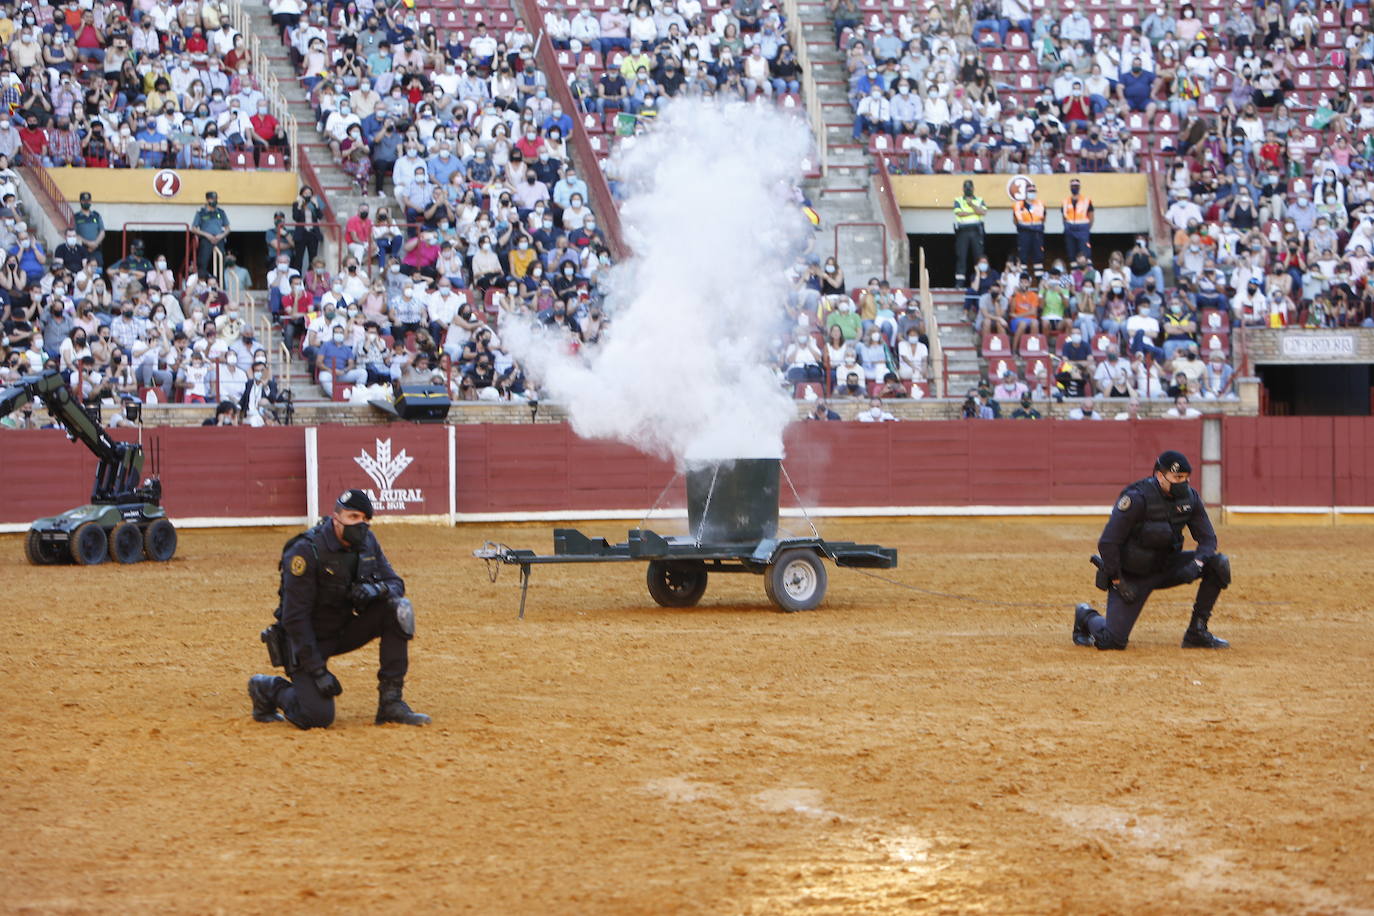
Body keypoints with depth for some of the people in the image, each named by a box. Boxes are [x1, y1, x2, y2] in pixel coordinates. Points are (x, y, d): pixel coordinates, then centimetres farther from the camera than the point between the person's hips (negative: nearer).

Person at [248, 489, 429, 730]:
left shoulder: (366, 542, -3)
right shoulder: (307, 550, -23)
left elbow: (395, 583, 2)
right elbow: (294, 617, -23)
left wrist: (377, 588, -24)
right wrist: (317, 671, -25)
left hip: (345, 630, 6)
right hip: (308, 639, -6)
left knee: (398, 608, -16)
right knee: (319, 717, -21)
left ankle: (391, 702, -12)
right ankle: (268, 689, 12)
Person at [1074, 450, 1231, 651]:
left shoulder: (1190, 497, -5)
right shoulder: (1137, 498, -24)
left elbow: (1208, 538, 0)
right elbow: (1107, 542, -22)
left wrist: (1196, 563, -21)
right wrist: (1118, 581, -21)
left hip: (1165, 566, 6)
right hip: (1131, 575, -6)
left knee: (1219, 564, -13)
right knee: (1112, 641, -15)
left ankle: (1197, 633, -4)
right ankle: (1087, 617, 22)